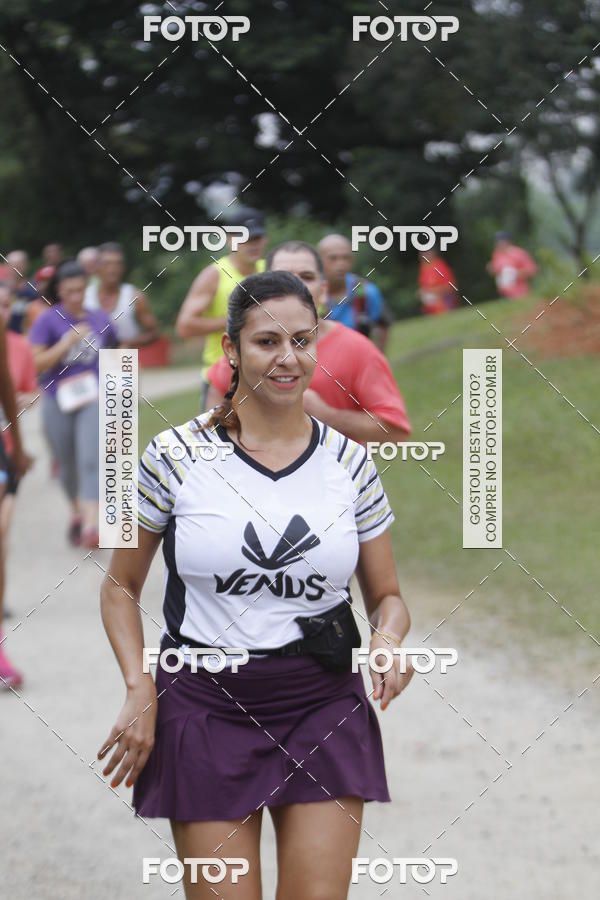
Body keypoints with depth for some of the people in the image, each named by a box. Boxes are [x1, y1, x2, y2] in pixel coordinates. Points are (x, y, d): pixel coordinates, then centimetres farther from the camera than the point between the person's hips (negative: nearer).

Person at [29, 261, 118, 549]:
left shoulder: (100, 319, 6)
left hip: (93, 399, 0)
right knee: (67, 464, 14)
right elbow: (38, 363, -10)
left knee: (91, 460, -17)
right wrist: (67, 342, -19)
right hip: (58, 402, 0)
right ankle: (76, 510, 41)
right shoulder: (48, 320, -3)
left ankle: (91, 525, -26)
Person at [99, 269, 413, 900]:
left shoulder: (349, 462, 4)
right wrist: (139, 689, -7)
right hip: (207, 707, -2)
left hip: (324, 708, 2)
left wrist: (388, 637, -11)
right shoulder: (176, 456, -3)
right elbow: (121, 585, 7)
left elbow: (387, 596, 12)